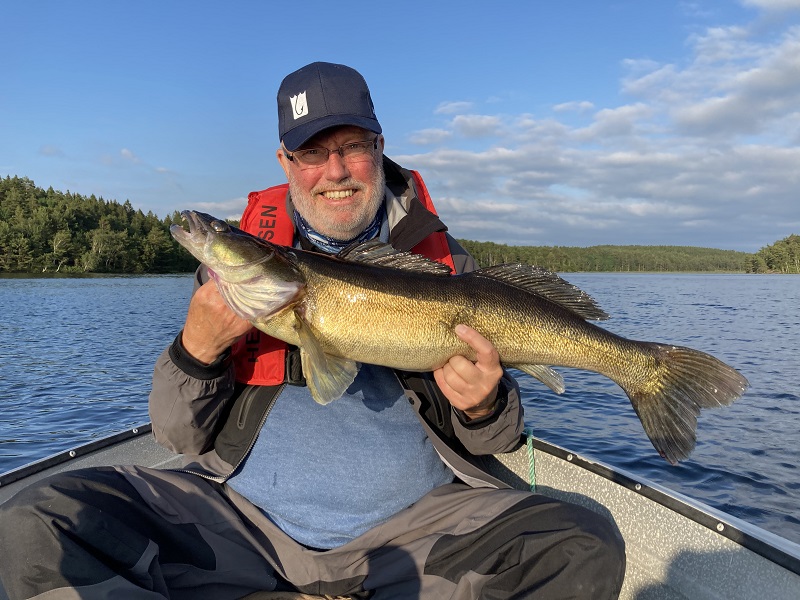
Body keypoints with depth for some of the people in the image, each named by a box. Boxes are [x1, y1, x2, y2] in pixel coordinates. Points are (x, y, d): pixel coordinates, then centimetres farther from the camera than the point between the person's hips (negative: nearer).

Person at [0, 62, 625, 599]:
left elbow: (494, 442, 7)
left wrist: (482, 408, -17)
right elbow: (182, 437, 4)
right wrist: (196, 350, -16)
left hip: (413, 520, 1)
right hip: (240, 514, 1)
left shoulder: (444, 261, 4)